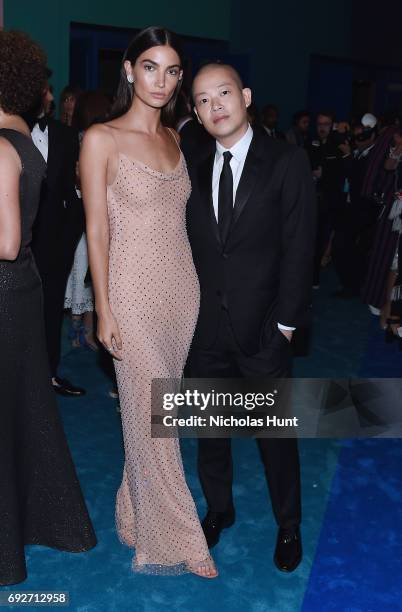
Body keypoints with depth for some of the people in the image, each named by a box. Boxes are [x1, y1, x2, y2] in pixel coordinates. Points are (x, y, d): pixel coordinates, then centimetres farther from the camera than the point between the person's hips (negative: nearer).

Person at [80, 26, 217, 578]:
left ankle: (137, 514, 33)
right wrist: (104, 311, -10)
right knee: (152, 416, 3)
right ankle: (176, 539, 19)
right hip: (135, 293, -5)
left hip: (182, 289, 6)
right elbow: (97, 229, -9)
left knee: (154, 411, 14)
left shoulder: (175, 140, 10)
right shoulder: (101, 139, -8)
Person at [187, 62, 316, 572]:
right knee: (209, 428, 16)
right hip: (205, 329, 4)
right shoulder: (195, 172, 8)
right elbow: (190, 248, 8)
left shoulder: (287, 163, -6)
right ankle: (218, 509, 38)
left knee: (276, 433, 8)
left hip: (262, 330, -4)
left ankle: (288, 527, 30)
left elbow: (298, 249, -8)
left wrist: (286, 322, -10)